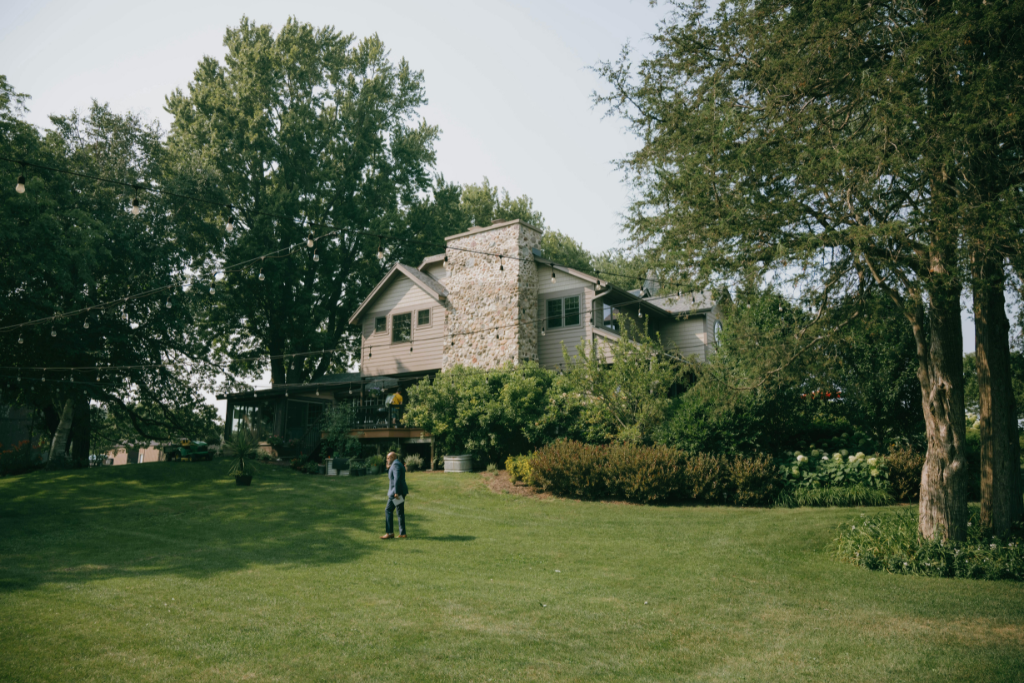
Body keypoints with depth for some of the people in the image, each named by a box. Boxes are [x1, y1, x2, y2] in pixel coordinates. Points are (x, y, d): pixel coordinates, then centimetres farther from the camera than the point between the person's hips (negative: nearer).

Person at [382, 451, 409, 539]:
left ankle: (390, 532, -9)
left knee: (388, 510, -7)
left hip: (397, 491, -10)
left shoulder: (395, 464, -13)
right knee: (400, 512, 8)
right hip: (401, 491, 10)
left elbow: (397, 479, -22)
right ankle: (402, 533, 8)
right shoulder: (399, 464, 19)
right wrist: (389, 469, 13)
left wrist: (396, 492, -25)